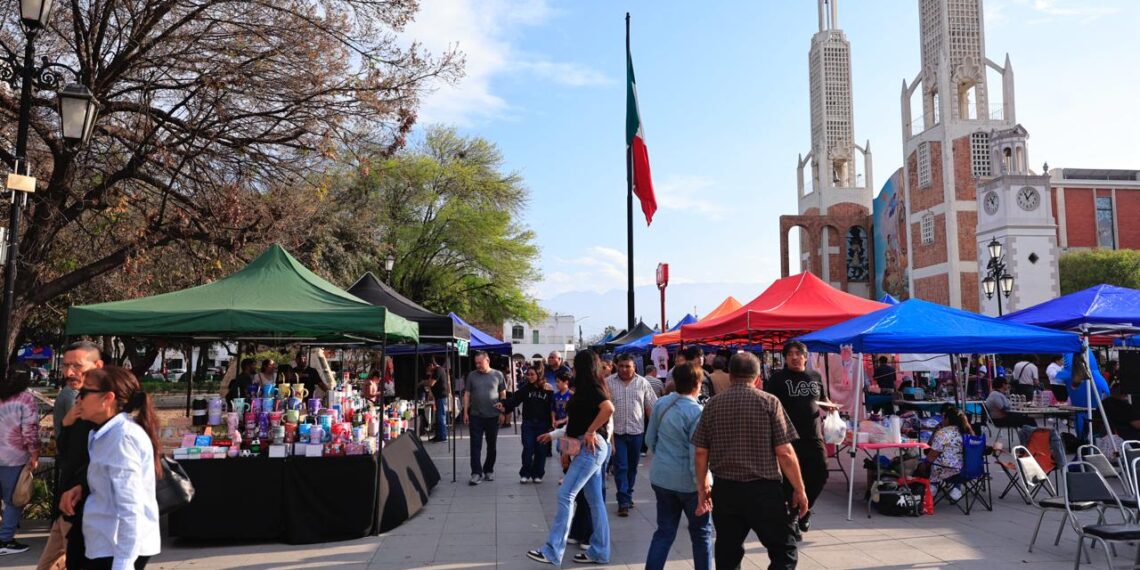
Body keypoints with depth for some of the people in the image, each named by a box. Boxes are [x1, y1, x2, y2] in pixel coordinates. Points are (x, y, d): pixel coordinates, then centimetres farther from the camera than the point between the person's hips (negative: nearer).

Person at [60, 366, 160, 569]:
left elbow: (130, 508, -25)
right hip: (106, 545, 10)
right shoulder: (109, 433, 13)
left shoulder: (123, 436, -19)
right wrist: (83, 489, 4)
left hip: (121, 549, -10)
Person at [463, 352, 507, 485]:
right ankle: (476, 473, -2)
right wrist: (465, 412, 1)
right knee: (475, 445, -3)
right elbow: (467, 394, 6)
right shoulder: (472, 375, 3)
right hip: (475, 416, 0)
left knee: (491, 445, 10)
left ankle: (489, 470, 24)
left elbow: (503, 394, 4)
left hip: (493, 416, 0)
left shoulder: (497, 375, 0)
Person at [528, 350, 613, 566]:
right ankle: (599, 551, 17)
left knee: (566, 495, -8)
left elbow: (608, 408, -31)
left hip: (590, 447, -10)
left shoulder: (591, 388, -13)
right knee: (595, 500, 11)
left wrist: (590, 432, -23)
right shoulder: (589, 388, 15)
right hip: (590, 448, 10)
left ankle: (553, 551, -5)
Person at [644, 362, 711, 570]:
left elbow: (650, 439, 9)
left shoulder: (661, 404, -1)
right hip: (687, 480, -5)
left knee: (665, 531, 13)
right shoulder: (696, 412, -18)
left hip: (661, 476, 5)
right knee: (701, 532, 14)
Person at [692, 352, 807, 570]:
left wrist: (702, 486, 15)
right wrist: (799, 490, -1)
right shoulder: (769, 402, -7)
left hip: (725, 490, 4)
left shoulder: (712, 404, 3)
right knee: (784, 552, 8)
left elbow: (701, 452, 4)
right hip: (764, 489, -4)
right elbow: (784, 453, -10)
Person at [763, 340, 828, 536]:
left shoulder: (816, 376, 11)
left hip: (813, 436, 4)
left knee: (820, 475, 5)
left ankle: (804, 510, 30)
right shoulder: (778, 378, -3)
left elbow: (822, 398, 25)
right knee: (791, 480, 1)